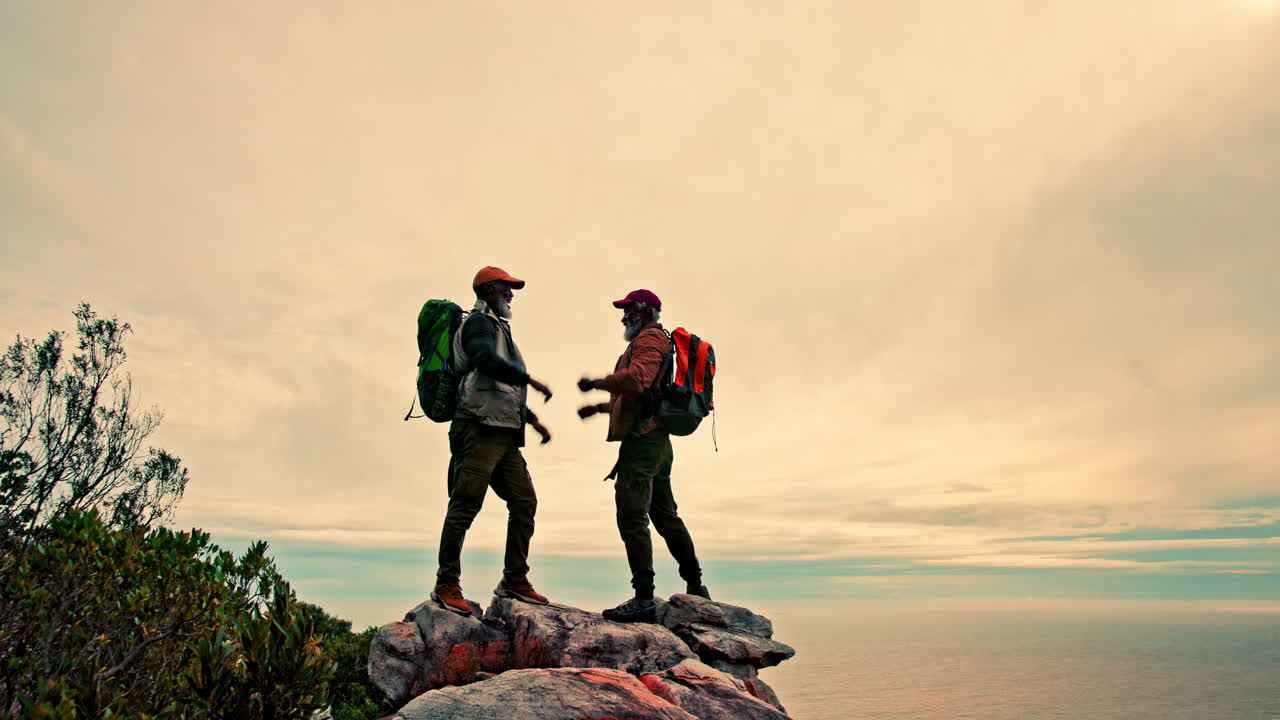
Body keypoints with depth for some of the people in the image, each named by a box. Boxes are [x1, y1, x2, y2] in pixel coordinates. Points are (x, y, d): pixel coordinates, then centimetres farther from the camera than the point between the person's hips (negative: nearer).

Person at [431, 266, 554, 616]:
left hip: (505, 436, 10)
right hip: (480, 431, -10)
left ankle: (514, 580, 12)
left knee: (524, 501, 5)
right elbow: (485, 360, -24)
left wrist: (533, 419, 26)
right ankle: (446, 586, 2)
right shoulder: (479, 323, -1)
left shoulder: (498, 329, 29)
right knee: (465, 505, -7)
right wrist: (530, 380, -20)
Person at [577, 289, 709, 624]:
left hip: (642, 441, -11)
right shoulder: (660, 341, 28)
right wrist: (600, 407, 28)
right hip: (658, 441, 11)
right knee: (665, 516, 16)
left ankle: (643, 600, -12)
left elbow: (637, 379, -24)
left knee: (632, 518, -12)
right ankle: (696, 588, 25)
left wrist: (595, 382, -13)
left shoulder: (649, 338, -4)